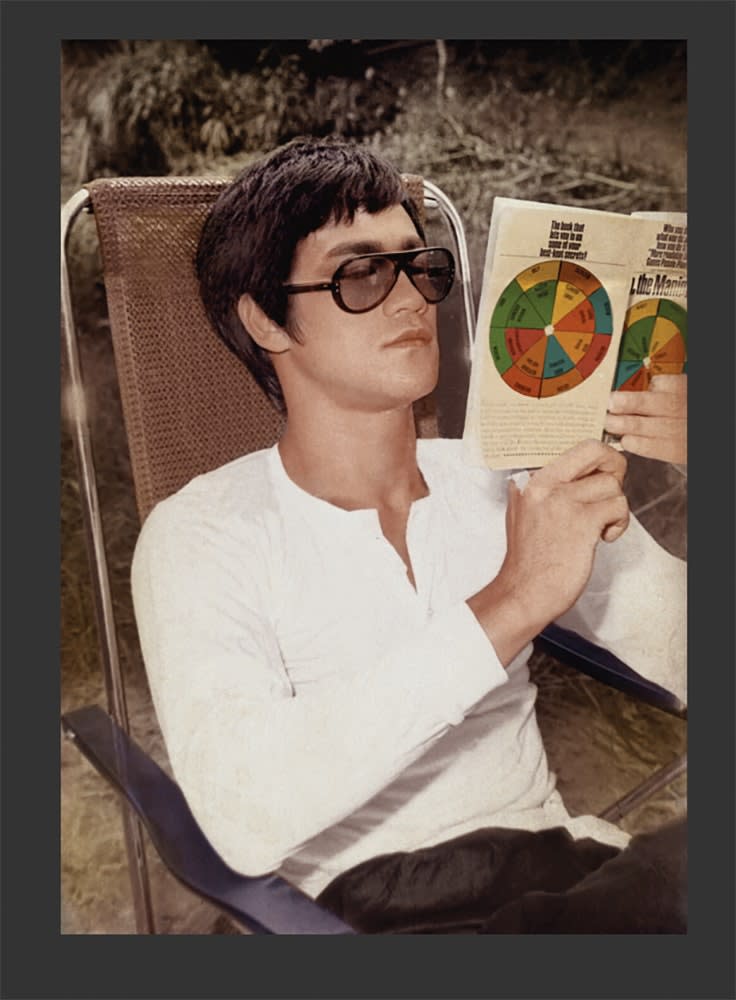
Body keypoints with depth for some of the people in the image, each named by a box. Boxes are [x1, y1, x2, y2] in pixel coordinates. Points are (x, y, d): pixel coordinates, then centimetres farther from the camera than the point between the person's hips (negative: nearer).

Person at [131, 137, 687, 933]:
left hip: (560, 863, 6)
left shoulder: (516, 486, 4)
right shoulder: (199, 536, -8)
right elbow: (243, 816, -24)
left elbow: (683, 657, 4)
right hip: (364, 906, -5)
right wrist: (509, 607, -25)